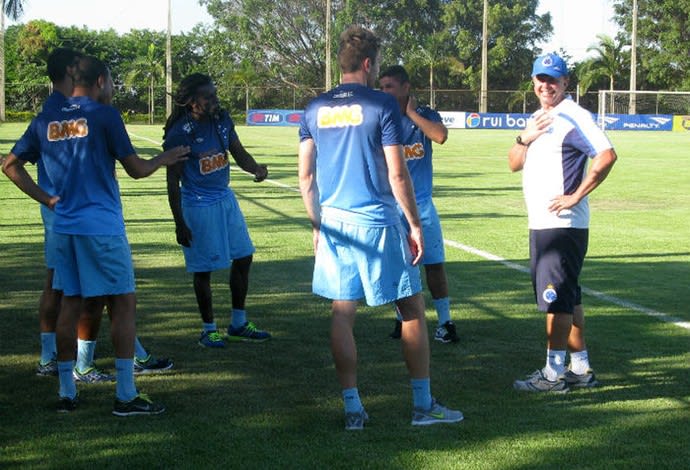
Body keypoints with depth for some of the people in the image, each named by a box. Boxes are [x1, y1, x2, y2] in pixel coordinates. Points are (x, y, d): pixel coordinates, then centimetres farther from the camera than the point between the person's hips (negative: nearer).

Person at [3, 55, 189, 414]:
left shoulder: (45, 121, 8)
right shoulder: (104, 116, -8)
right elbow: (136, 169, -5)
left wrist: (47, 200, 15)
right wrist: (166, 158, 13)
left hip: (64, 226, 6)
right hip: (102, 227, -6)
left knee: (70, 303, 12)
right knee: (123, 303, 1)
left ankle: (66, 393, 15)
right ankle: (126, 396, 0)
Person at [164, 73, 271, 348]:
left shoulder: (222, 120, 1)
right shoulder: (180, 132, -18)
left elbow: (239, 153, 7)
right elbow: (173, 181, -14)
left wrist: (256, 169, -16)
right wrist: (179, 223, -15)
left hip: (225, 199, 7)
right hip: (198, 204, -7)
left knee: (243, 257, 11)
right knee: (204, 268, 0)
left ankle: (238, 324, 24)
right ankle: (209, 330, 16)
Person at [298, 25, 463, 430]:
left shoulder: (315, 110, 7)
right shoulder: (382, 105, -8)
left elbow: (306, 176, 8)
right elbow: (397, 174, -10)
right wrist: (415, 225, -2)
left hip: (333, 222, 5)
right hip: (376, 221, -5)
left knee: (343, 313, 8)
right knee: (413, 307, 6)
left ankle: (353, 408, 10)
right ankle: (424, 404, 10)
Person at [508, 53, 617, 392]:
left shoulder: (573, 117, -12)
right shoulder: (536, 119, 17)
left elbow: (607, 155, -23)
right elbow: (514, 164, 15)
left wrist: (576, 196, -21)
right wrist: (524, 138, -5)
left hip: (563, 224, -10)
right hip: (540, 224, 10)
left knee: (556, 296, -6)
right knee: (567, 296, 14)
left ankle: (553, 373, 0)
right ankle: (580, 368, 21)